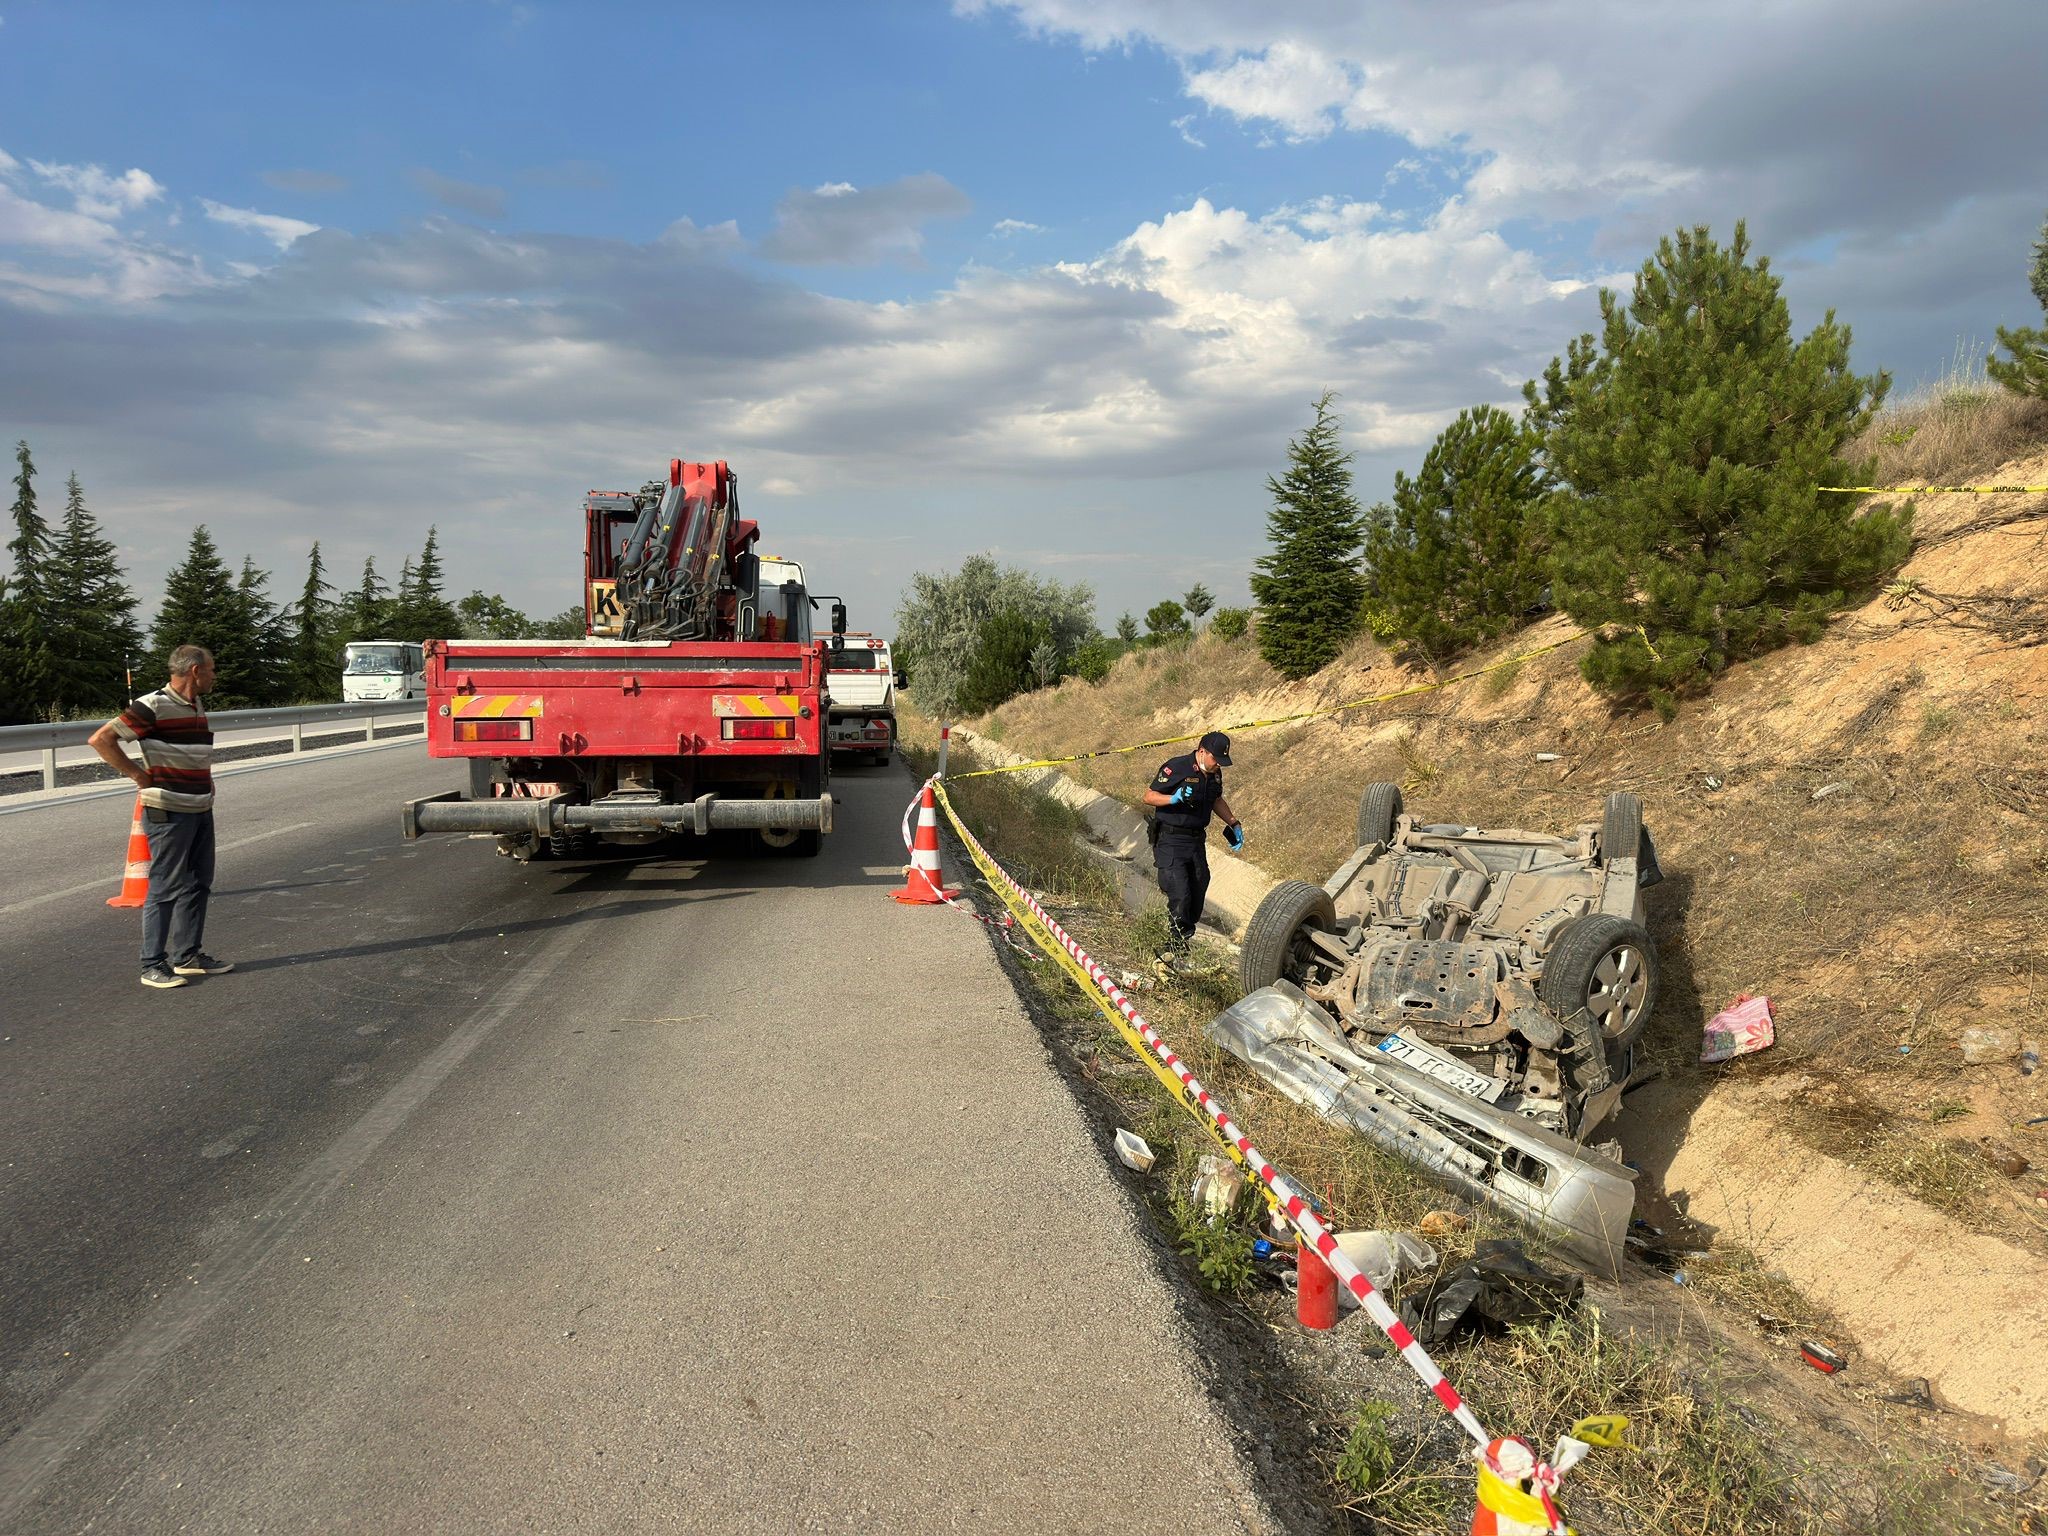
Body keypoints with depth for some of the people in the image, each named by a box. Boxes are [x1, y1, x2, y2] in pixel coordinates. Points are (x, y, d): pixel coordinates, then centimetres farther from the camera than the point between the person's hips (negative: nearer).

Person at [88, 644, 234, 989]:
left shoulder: (199, 705, 13)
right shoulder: (153, 707, -14)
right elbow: (101, 739, -17)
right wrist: (137, 774, -13)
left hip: (201, 809, 8)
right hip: (169, 813, -8)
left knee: (198, 884, 12)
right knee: (166, 888, -3)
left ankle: (188, 954, 22)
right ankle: (153, 965, 4)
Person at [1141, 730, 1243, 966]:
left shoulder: (1215, 774, 8)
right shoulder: (1176, 768, -14)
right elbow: (1149, 796, -13)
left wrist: (1233, 823, 15)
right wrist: (1174, 798, -30)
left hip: (1197, 841, 8)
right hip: (1171, 841, -8)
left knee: (1197, 896, 8)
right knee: (1180, 896, -15)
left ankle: (1180, 945, 21)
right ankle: (1176, 951, -7)